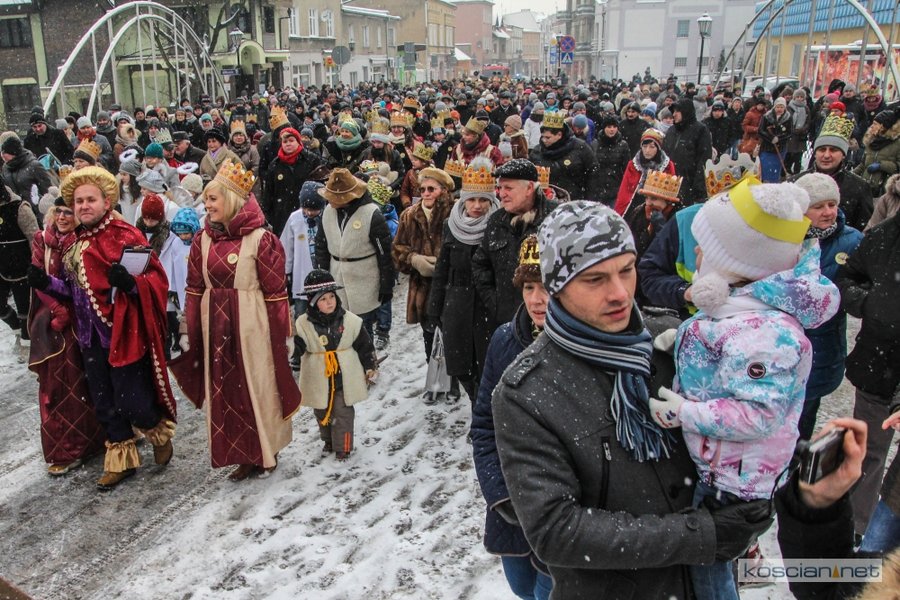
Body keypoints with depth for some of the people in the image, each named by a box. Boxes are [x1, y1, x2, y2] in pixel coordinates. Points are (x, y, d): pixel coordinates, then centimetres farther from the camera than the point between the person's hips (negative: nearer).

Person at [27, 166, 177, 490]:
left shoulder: (126, 235, -11)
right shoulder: (75, 244, 11)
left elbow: (158, 278, -15)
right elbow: (73, 289, 19)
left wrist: (131, 282, -33)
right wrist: (46, 282, 2)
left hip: (126, 333, -7)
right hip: (91, 337, 7)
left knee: (131, 401, -3)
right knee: (104, 404, 14)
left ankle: (161, 430, 28)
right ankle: (121, 459, 30)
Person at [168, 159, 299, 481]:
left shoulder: (260, 238, -11)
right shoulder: (203, 239, 4)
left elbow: (276, 292, -10)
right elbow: (194, 289, 8)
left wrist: (281, 336, -9)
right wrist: (187, 331, 5)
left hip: (251, 326, -5)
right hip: (215, 327, 5)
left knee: (257, 387, 7)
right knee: (224, 391, 12)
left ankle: (266, 453, 27)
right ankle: (243, 455, 28)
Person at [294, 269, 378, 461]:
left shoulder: (350, 321, -8)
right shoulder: (303, 324, -11)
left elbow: (365, 346, 1)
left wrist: (371, 369, 5)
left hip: (344, 378, -1)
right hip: (319, 380, 1)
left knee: (343, 413, 5)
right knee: (322, 413, 18)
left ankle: (343, 447, 20)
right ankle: (328, 441, 40)